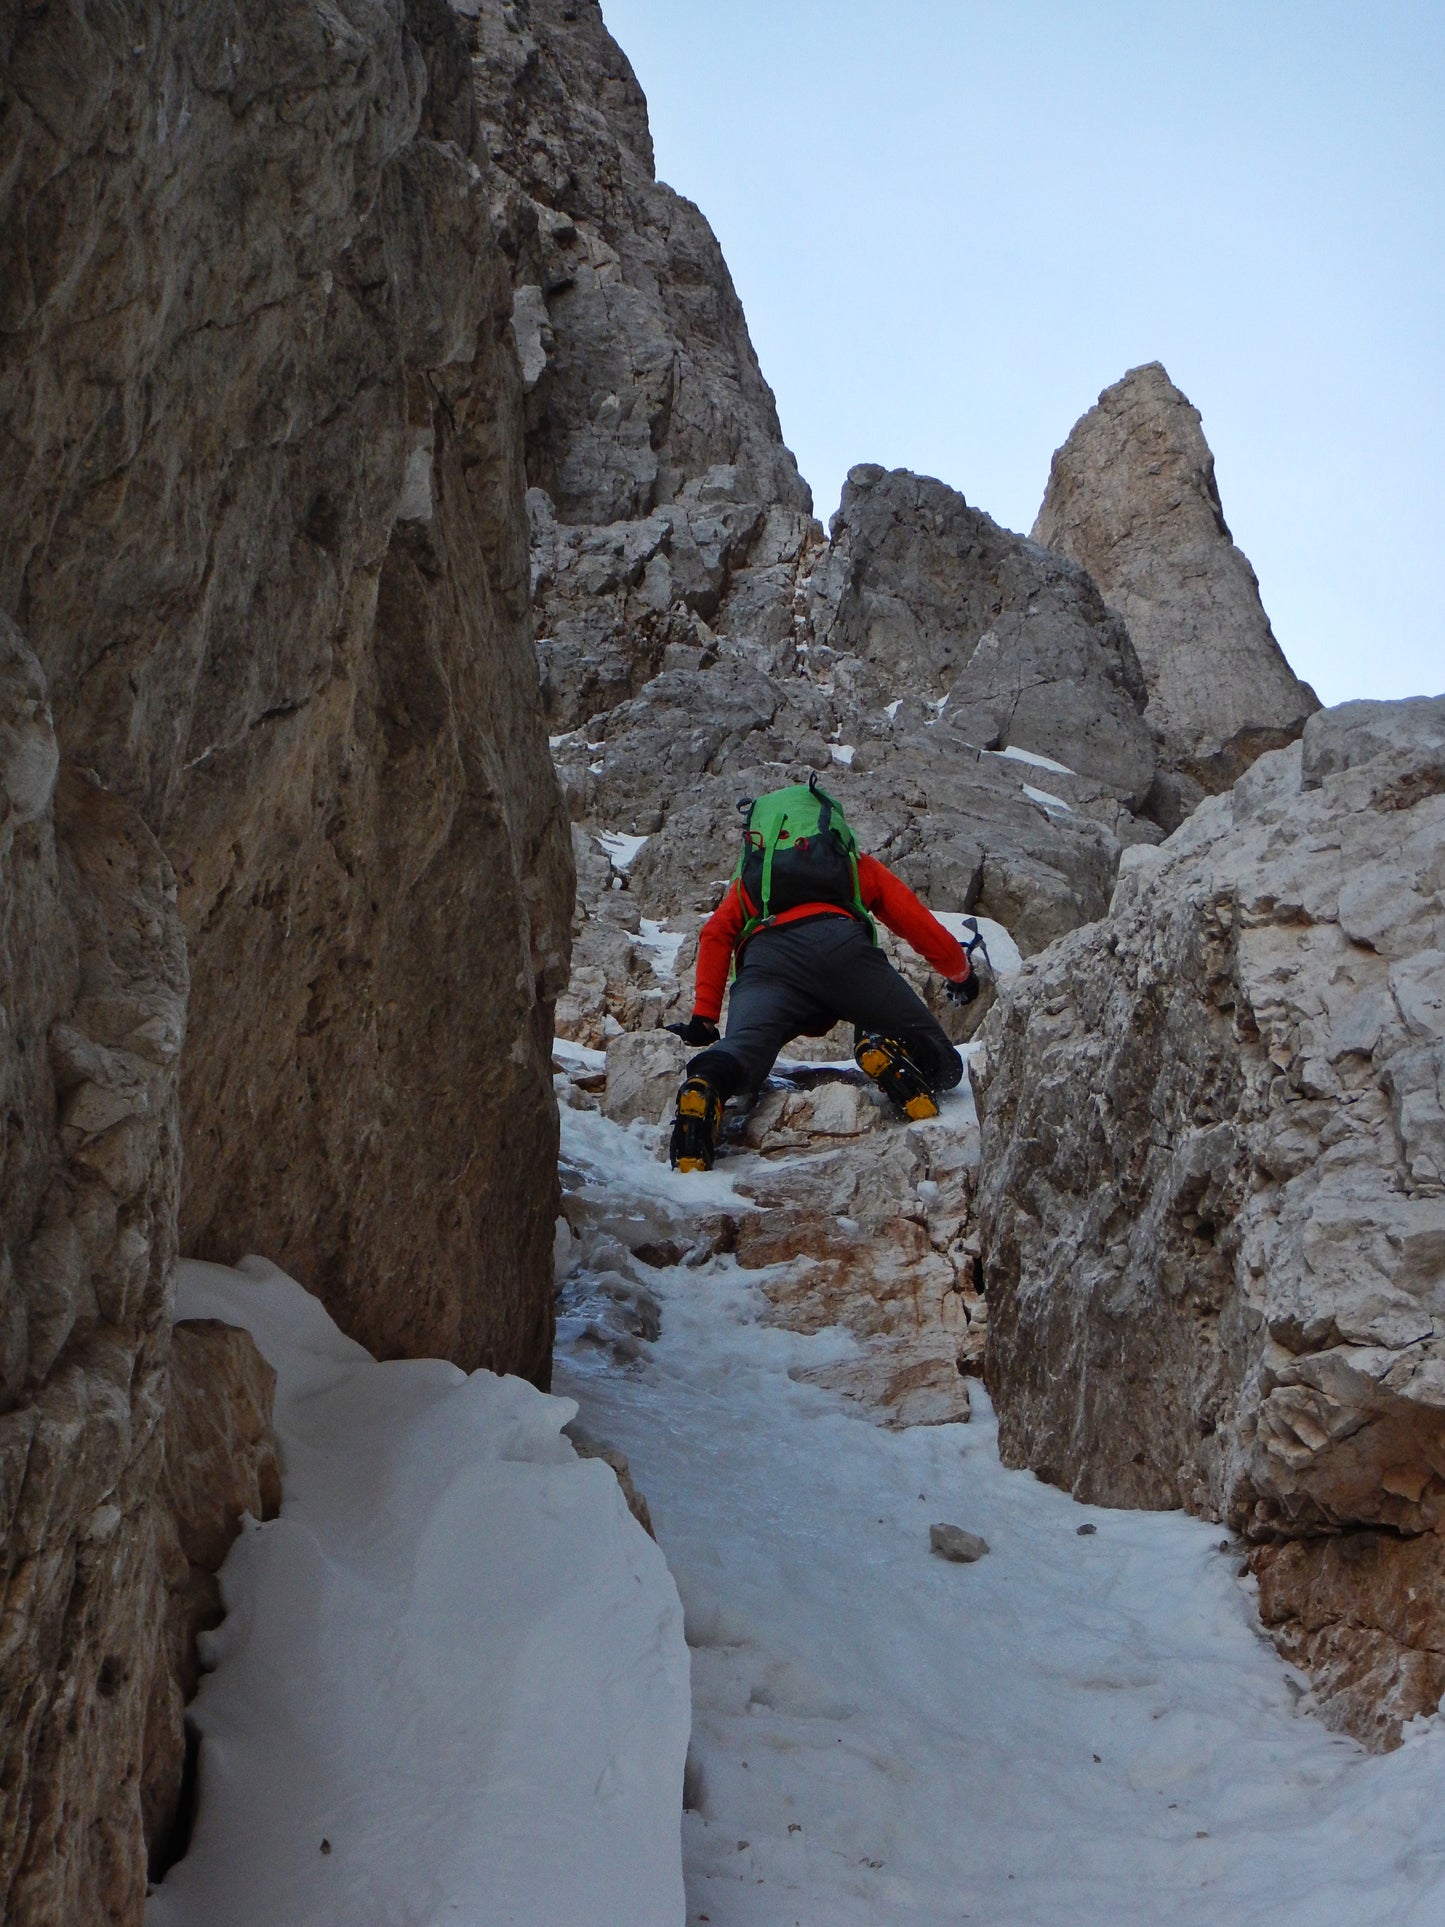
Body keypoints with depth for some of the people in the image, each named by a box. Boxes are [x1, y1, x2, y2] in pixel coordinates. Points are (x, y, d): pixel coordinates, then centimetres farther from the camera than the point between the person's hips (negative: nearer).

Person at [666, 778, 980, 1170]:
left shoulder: (750, 876, 41)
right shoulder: (860, 866, 39)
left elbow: (716, 935, 23)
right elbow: (924, 928, 38)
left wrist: (704, 1017, 21)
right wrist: (962, 975, 57)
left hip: (765, 956, 1)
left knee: (743, 1050, -21)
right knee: (939, 1066, 1)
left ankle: (705, 1086, -56)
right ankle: (892, 1054, -34)